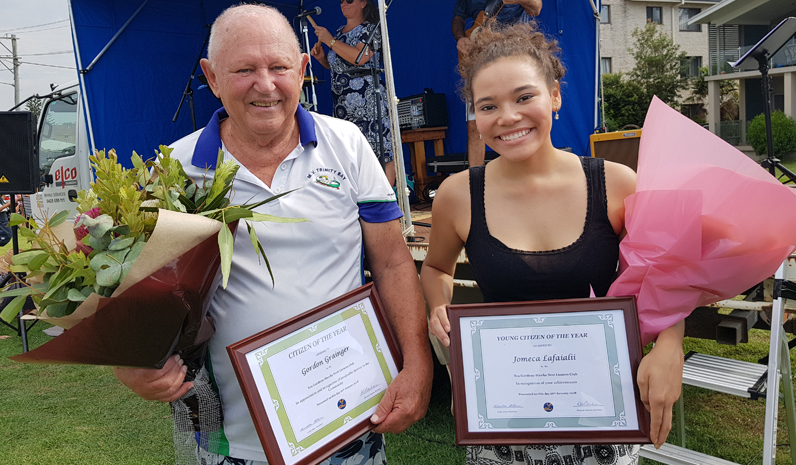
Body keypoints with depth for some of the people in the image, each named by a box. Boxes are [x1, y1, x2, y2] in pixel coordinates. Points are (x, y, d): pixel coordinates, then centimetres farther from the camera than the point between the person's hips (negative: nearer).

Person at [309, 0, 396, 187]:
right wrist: (321, 57, 7)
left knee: (382, 150, -10)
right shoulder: (339, 32, 19)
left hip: (368, 102, -7)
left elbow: (360, 57, -21)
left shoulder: (371, 29, -4)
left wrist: (330, 41, -14)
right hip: (343, 106, 8)